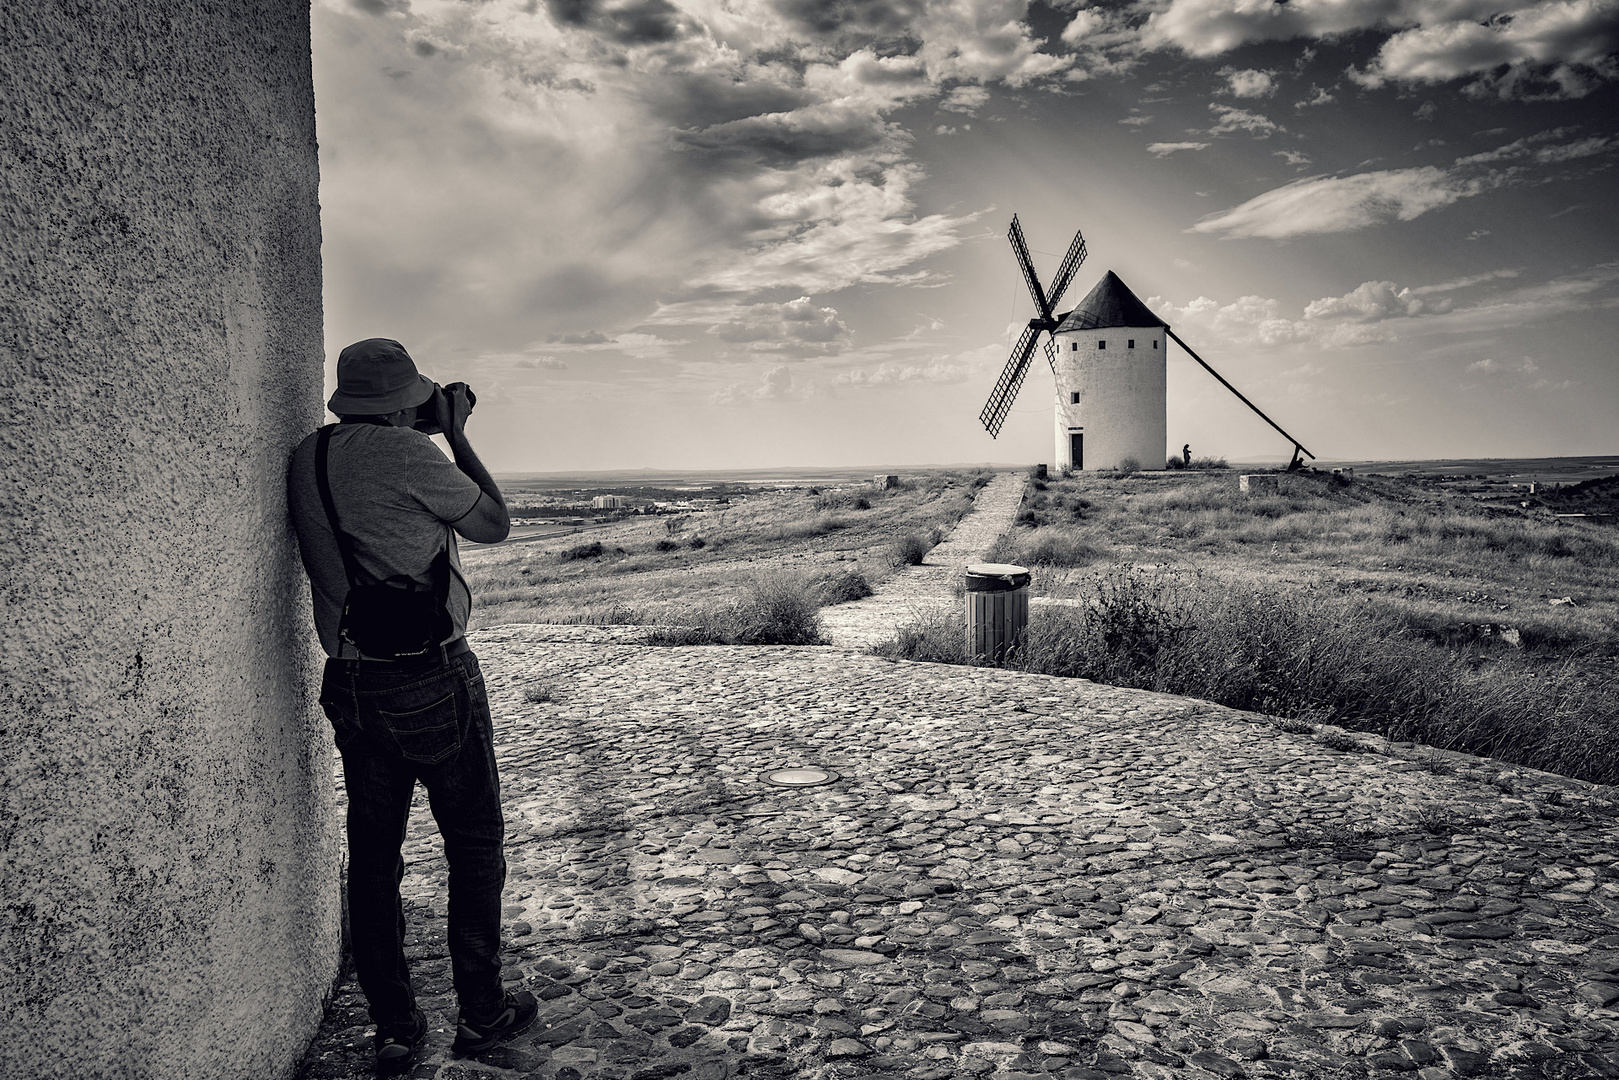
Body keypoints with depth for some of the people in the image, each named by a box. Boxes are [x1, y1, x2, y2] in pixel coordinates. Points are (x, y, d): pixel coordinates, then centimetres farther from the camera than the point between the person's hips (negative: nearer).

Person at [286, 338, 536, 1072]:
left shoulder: (305, 460, 5)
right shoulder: (406, 453, -15)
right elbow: (495, 526, -3)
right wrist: (456, 434, 4)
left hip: (349, 683, 6)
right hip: (432, 680, -6)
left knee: (373, 851, 13)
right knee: (475, 842, 10)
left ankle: (394, 1029, 22)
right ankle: (481, 1012, 20)